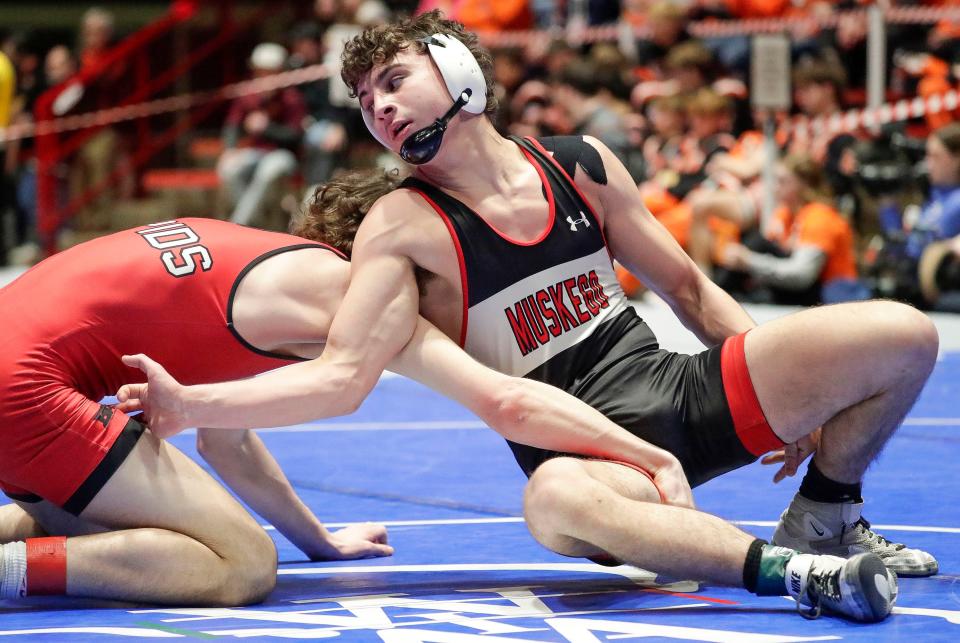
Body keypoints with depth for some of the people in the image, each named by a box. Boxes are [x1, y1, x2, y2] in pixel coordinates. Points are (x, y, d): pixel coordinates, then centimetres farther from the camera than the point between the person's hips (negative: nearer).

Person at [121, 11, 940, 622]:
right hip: (593, 448, -5)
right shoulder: (403, 227, -6)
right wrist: (187, 405, -28)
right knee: (554, 499, -44)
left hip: (684, 390, 5)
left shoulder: (582, 166, 5)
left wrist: (788, 387, 7)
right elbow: (340, 375, -15)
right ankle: (790, 572, -42)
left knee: (901, 335, -9)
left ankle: (825, 517, 15)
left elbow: (685, 286, 15)